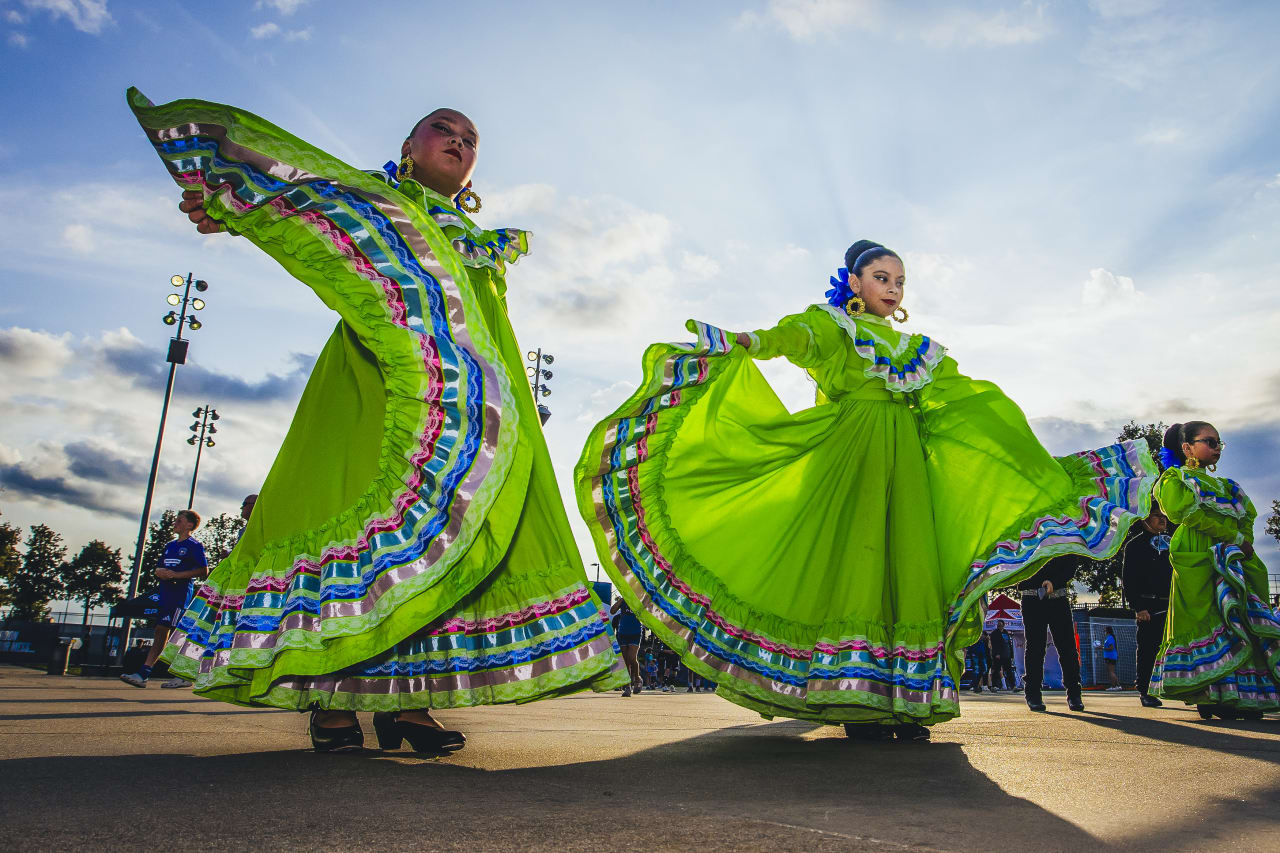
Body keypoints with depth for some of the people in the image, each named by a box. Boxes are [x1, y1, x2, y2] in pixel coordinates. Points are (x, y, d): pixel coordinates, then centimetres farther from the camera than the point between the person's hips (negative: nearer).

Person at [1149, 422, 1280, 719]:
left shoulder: (1224, 484, 28)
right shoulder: (1174, 478, 6)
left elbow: (1247, 515, 16)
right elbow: (1191, 512, -9)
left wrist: (1243, 541, -5)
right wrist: (1235, 537, -12)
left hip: (1235, 560, 7)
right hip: (1199, 559, -7)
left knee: (1242, 621, -1)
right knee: (1205, 619, -12)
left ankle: (1242, 696, 0)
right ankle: (1211, 695, -10)